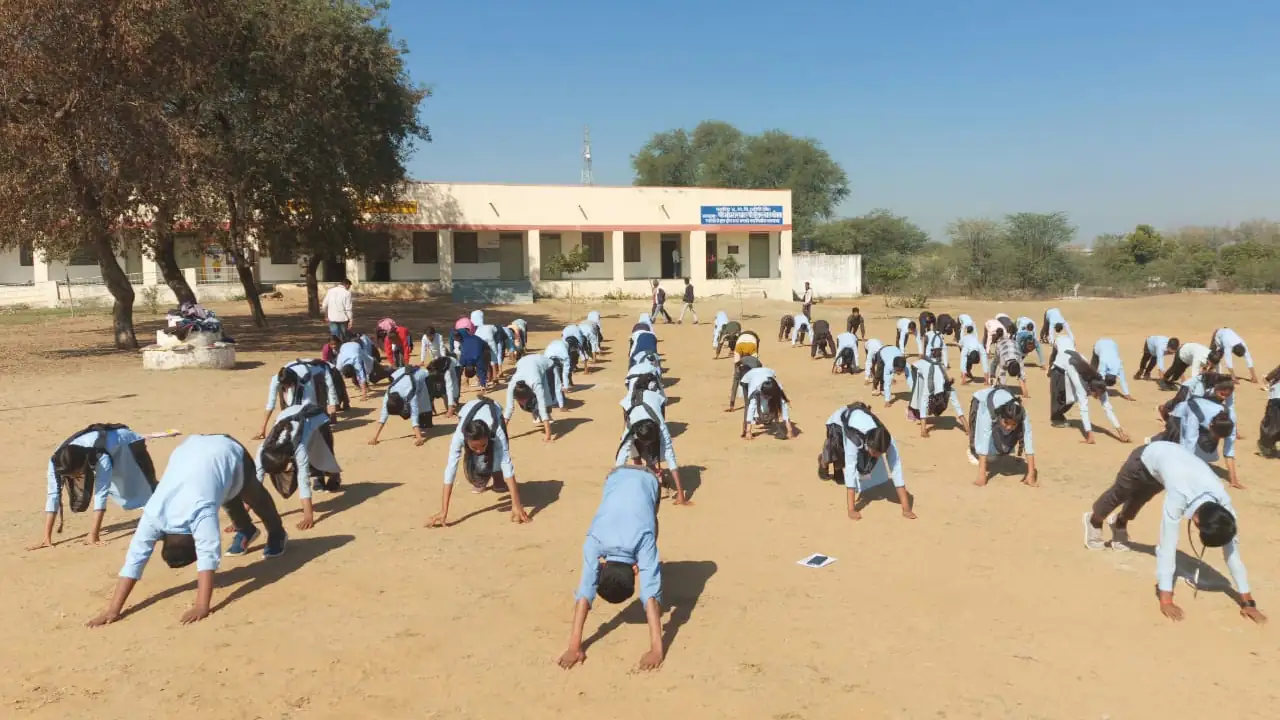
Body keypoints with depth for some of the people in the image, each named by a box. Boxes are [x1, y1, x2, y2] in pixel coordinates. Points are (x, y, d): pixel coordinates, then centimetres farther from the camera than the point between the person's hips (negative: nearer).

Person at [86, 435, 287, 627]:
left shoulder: (201, 513, -42)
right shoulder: (153, 515, -28)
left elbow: (208, 557, -47)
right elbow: (134, 560, -27)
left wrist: (202, 606, -53)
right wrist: (113, 610, -31)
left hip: (229, 452, -4)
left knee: (254, 495, 23)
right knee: (230, 495, 29)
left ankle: (277, 535, 50)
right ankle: (246, 531, 58)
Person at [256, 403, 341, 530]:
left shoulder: (299, 447, -46)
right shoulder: (263, 449, -35)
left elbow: (303, 480, -47)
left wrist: (308, 516, -51)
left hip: (317, 418, -3)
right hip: (288, 416, 4)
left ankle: (334, 480, 45)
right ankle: (318, 478, 25)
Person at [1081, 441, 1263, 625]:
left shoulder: (1223, 501, -34)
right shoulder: (1178, 497, -48)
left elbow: (1232, 547, -27)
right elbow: (1167, 547, -47)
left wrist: (1248, 601, -26)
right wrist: (1165, 599, -48)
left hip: (1174, 454, 4)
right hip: (1147, 457, -4)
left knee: (1138, 499, 31)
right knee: (1118, 494, 26)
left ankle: (1119, 524, 65)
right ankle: (1094, 521, 58)